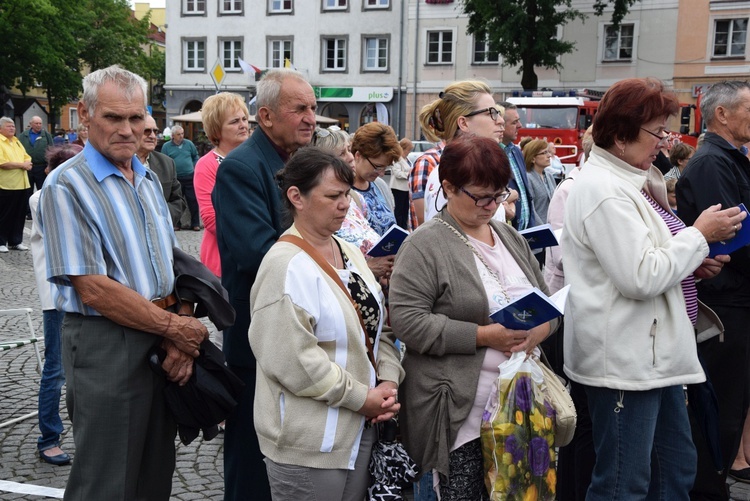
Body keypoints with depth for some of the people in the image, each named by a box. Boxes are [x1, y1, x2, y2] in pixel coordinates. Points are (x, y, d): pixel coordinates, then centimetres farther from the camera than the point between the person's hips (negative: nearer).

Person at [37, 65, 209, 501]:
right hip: (106, 345, -7)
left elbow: (175, 264, 10)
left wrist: (184, 339, -5)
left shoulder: (149, 180, 11)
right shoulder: (67, 185, -12)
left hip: (166, 344, 7)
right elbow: (93, 288, -18)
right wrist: (175, 329, -13)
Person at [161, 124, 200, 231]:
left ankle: (195, 223, 7)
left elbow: (195, 156, 18)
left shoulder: (189, 144, 6)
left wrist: (194, 167, 7)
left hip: (190, 177, 1)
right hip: (175, 179, -1)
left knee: (193, 201, -1)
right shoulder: (166, 146, 2)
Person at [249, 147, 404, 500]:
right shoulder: (286, 265, -17)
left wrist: (388, 381, -3)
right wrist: (361, 397, -17)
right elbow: (291, 358, -24)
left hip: (361, 429, 8)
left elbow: (378, 327, 14)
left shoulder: (351, 253, 10)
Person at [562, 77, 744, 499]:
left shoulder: (627, 182, 12)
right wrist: (701, 235, -13)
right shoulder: (603, 191, -19)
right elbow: (639, 277, -24)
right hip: (623, 359, -11)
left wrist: (693, 262, 6)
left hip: (654, 353, 11)